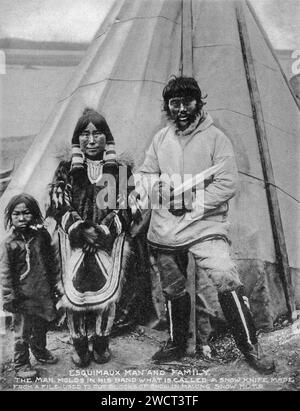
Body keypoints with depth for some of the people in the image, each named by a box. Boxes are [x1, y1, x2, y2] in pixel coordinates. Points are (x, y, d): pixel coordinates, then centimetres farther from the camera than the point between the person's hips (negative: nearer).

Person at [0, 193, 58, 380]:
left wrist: (55, 284, 12)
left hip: (44, 294, 4)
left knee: (42, 328, 22)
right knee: (22, 333, 5)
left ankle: (40, 351, 47)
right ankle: (21, 364, 24)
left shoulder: (42, 235, -1)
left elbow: (52, 261, 9)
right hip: (24, 297, -4)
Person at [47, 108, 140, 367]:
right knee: (75, 294, -8)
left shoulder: (122, 170, 10)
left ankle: (101, 343, 19)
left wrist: (105, 230, -9)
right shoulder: (66, 170, 11)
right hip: (74, 242, 0)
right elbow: (58, 207, 4)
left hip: (111, 242, 0)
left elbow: (129, 209, 5)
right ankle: (80, 346, 16)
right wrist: (81, 229, -12)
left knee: (107, 292, -7)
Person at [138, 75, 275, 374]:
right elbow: (146, 173, 12)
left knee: (226, 279, -21)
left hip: (205, 226, -4)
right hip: (165, 229, 5)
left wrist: (193, 203, -16)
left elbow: (227, 184, -12)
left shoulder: (215, 137, -7)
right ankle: (176, 344, 39)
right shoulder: (161, 138, 7)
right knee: (173, 290, 17)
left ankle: (249, 345, -2)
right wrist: (161, 192, -7)